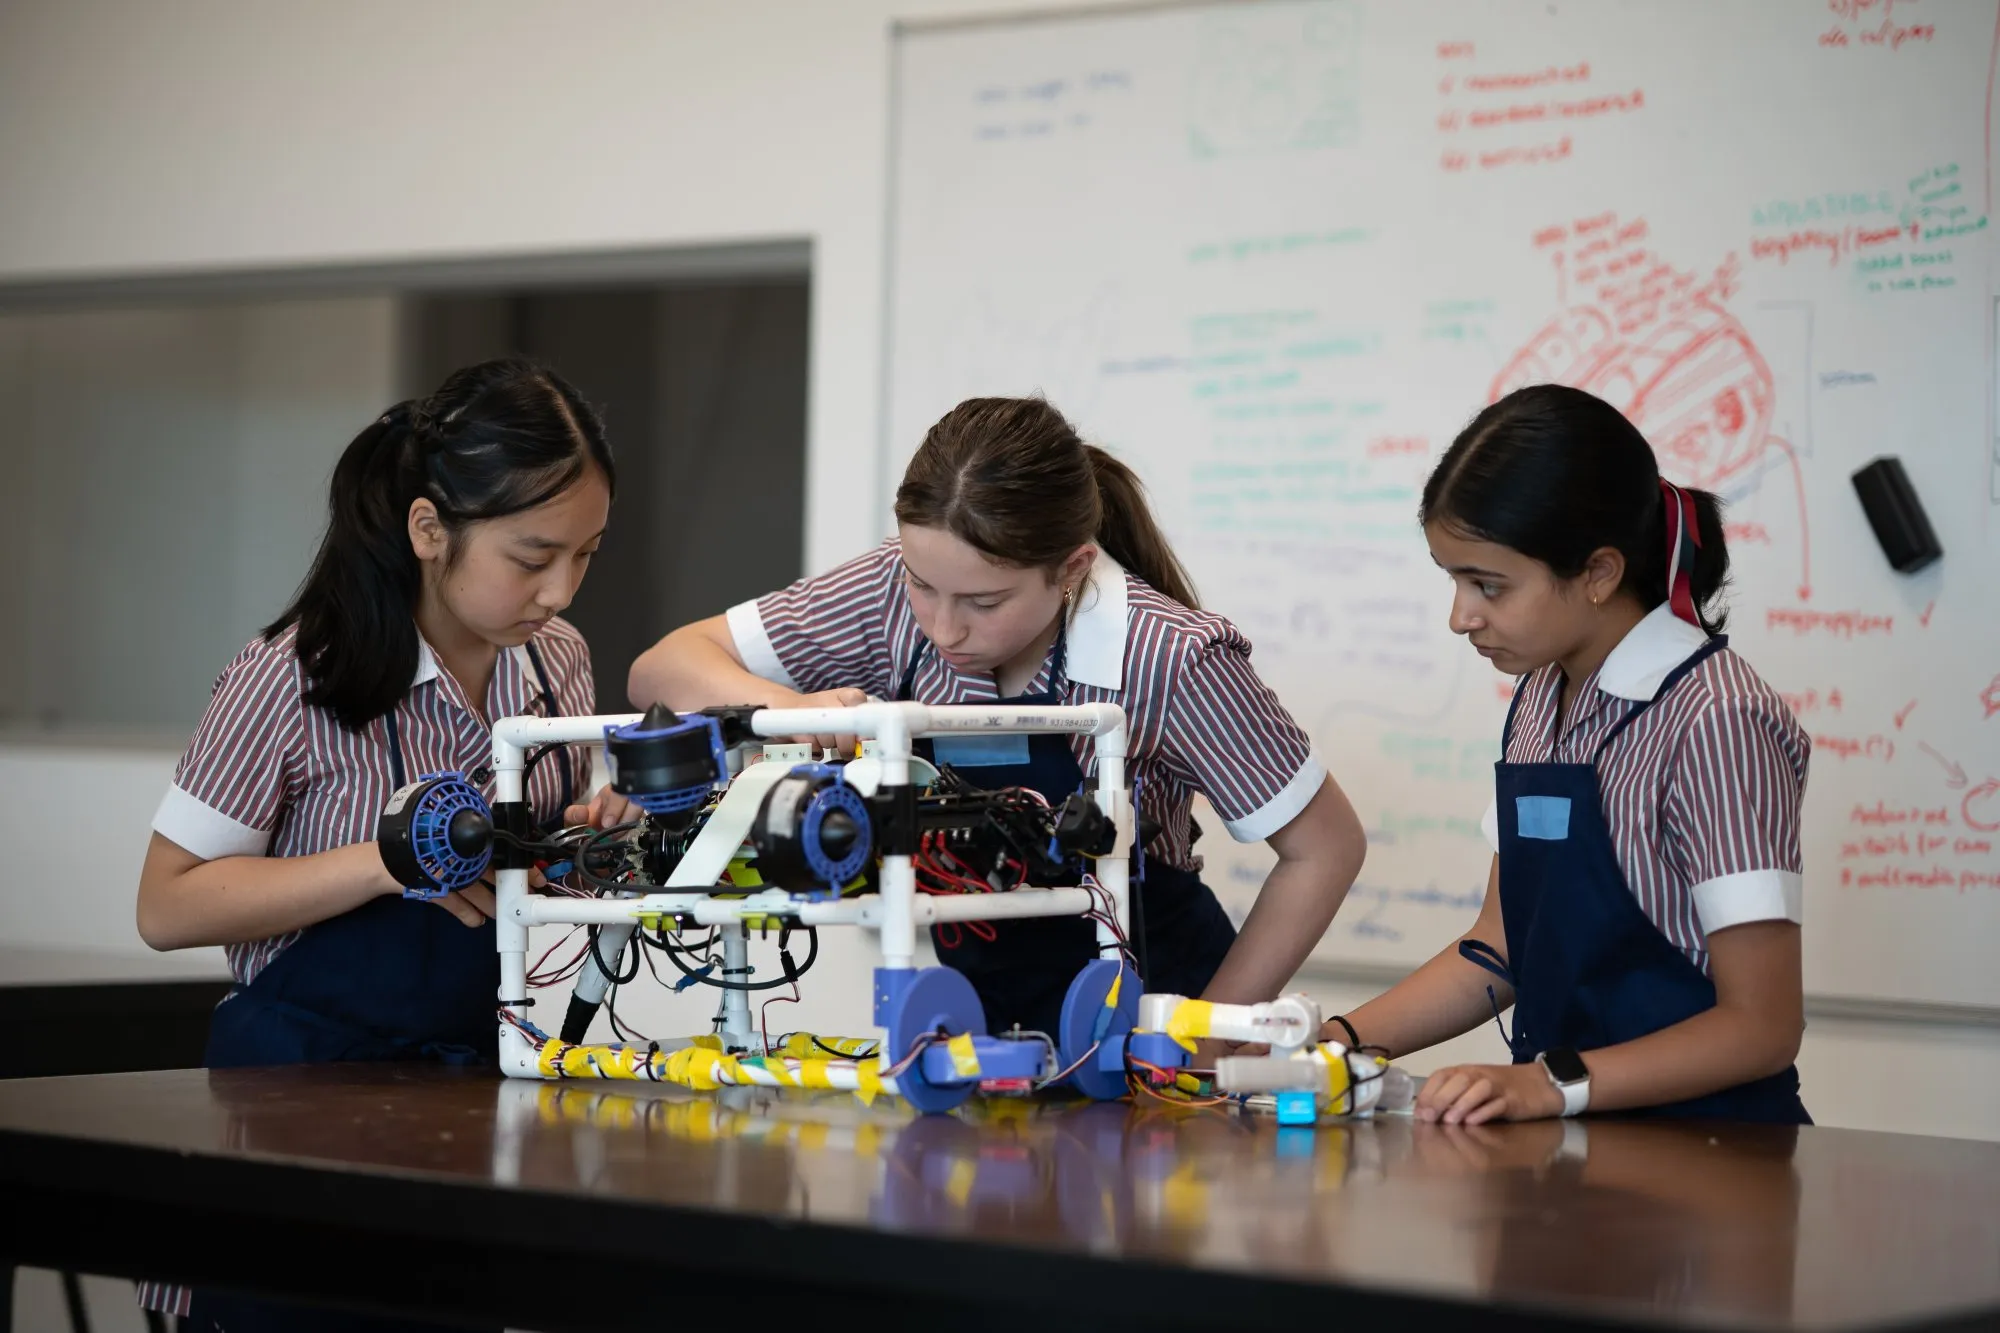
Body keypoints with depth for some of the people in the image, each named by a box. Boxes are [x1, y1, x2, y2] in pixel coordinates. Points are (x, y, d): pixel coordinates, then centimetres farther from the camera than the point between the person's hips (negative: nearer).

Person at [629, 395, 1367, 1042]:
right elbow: (663, 669, -6)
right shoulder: (899, 589, -11)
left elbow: (1324, 847, -12)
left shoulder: (1170, 660, -22)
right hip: (973, 1011, 1)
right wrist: (787, 709, -26)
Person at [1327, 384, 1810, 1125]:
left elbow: (1760, 1025, -14)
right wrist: (1346, 1040, 5)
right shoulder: (1540, 702, 12)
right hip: (1574, 1145, 7)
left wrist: (1554, 1083, -23)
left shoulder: (1712, 722, -13)